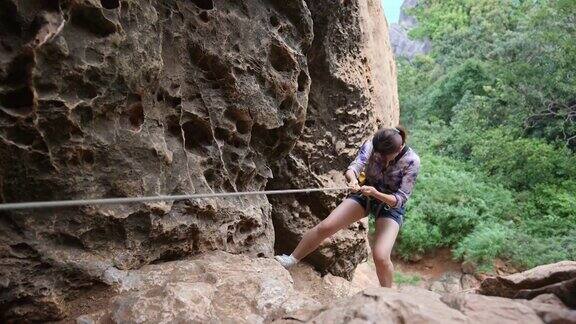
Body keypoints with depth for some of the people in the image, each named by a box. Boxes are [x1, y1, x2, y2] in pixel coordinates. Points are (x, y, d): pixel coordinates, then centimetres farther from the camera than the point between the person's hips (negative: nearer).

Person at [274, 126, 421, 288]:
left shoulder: (412, 161, -23)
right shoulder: (371, 144, -17)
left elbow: (400, 199, -21)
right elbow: (354, 167, -27)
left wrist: (376, 194, -39)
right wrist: (353, 179, -51)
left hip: (391, 205, -2)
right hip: (364, 193, 3)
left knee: (380, 256, -20)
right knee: (325, 226, -12)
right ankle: (292, 259, 7)